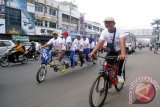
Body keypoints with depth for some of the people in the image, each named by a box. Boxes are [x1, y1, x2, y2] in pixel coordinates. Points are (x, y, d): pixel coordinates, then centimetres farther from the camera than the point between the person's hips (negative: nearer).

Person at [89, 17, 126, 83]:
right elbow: (100, 43, -22)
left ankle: (119, 75, -13)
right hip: (110, 51, 3)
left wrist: (123, 54, -58)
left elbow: (122, 42, -40)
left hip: (119, 51, -3)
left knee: (121, 57, -35)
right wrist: (93, 52, -40)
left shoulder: (119, 31, -24)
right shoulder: (104, 32, -12)